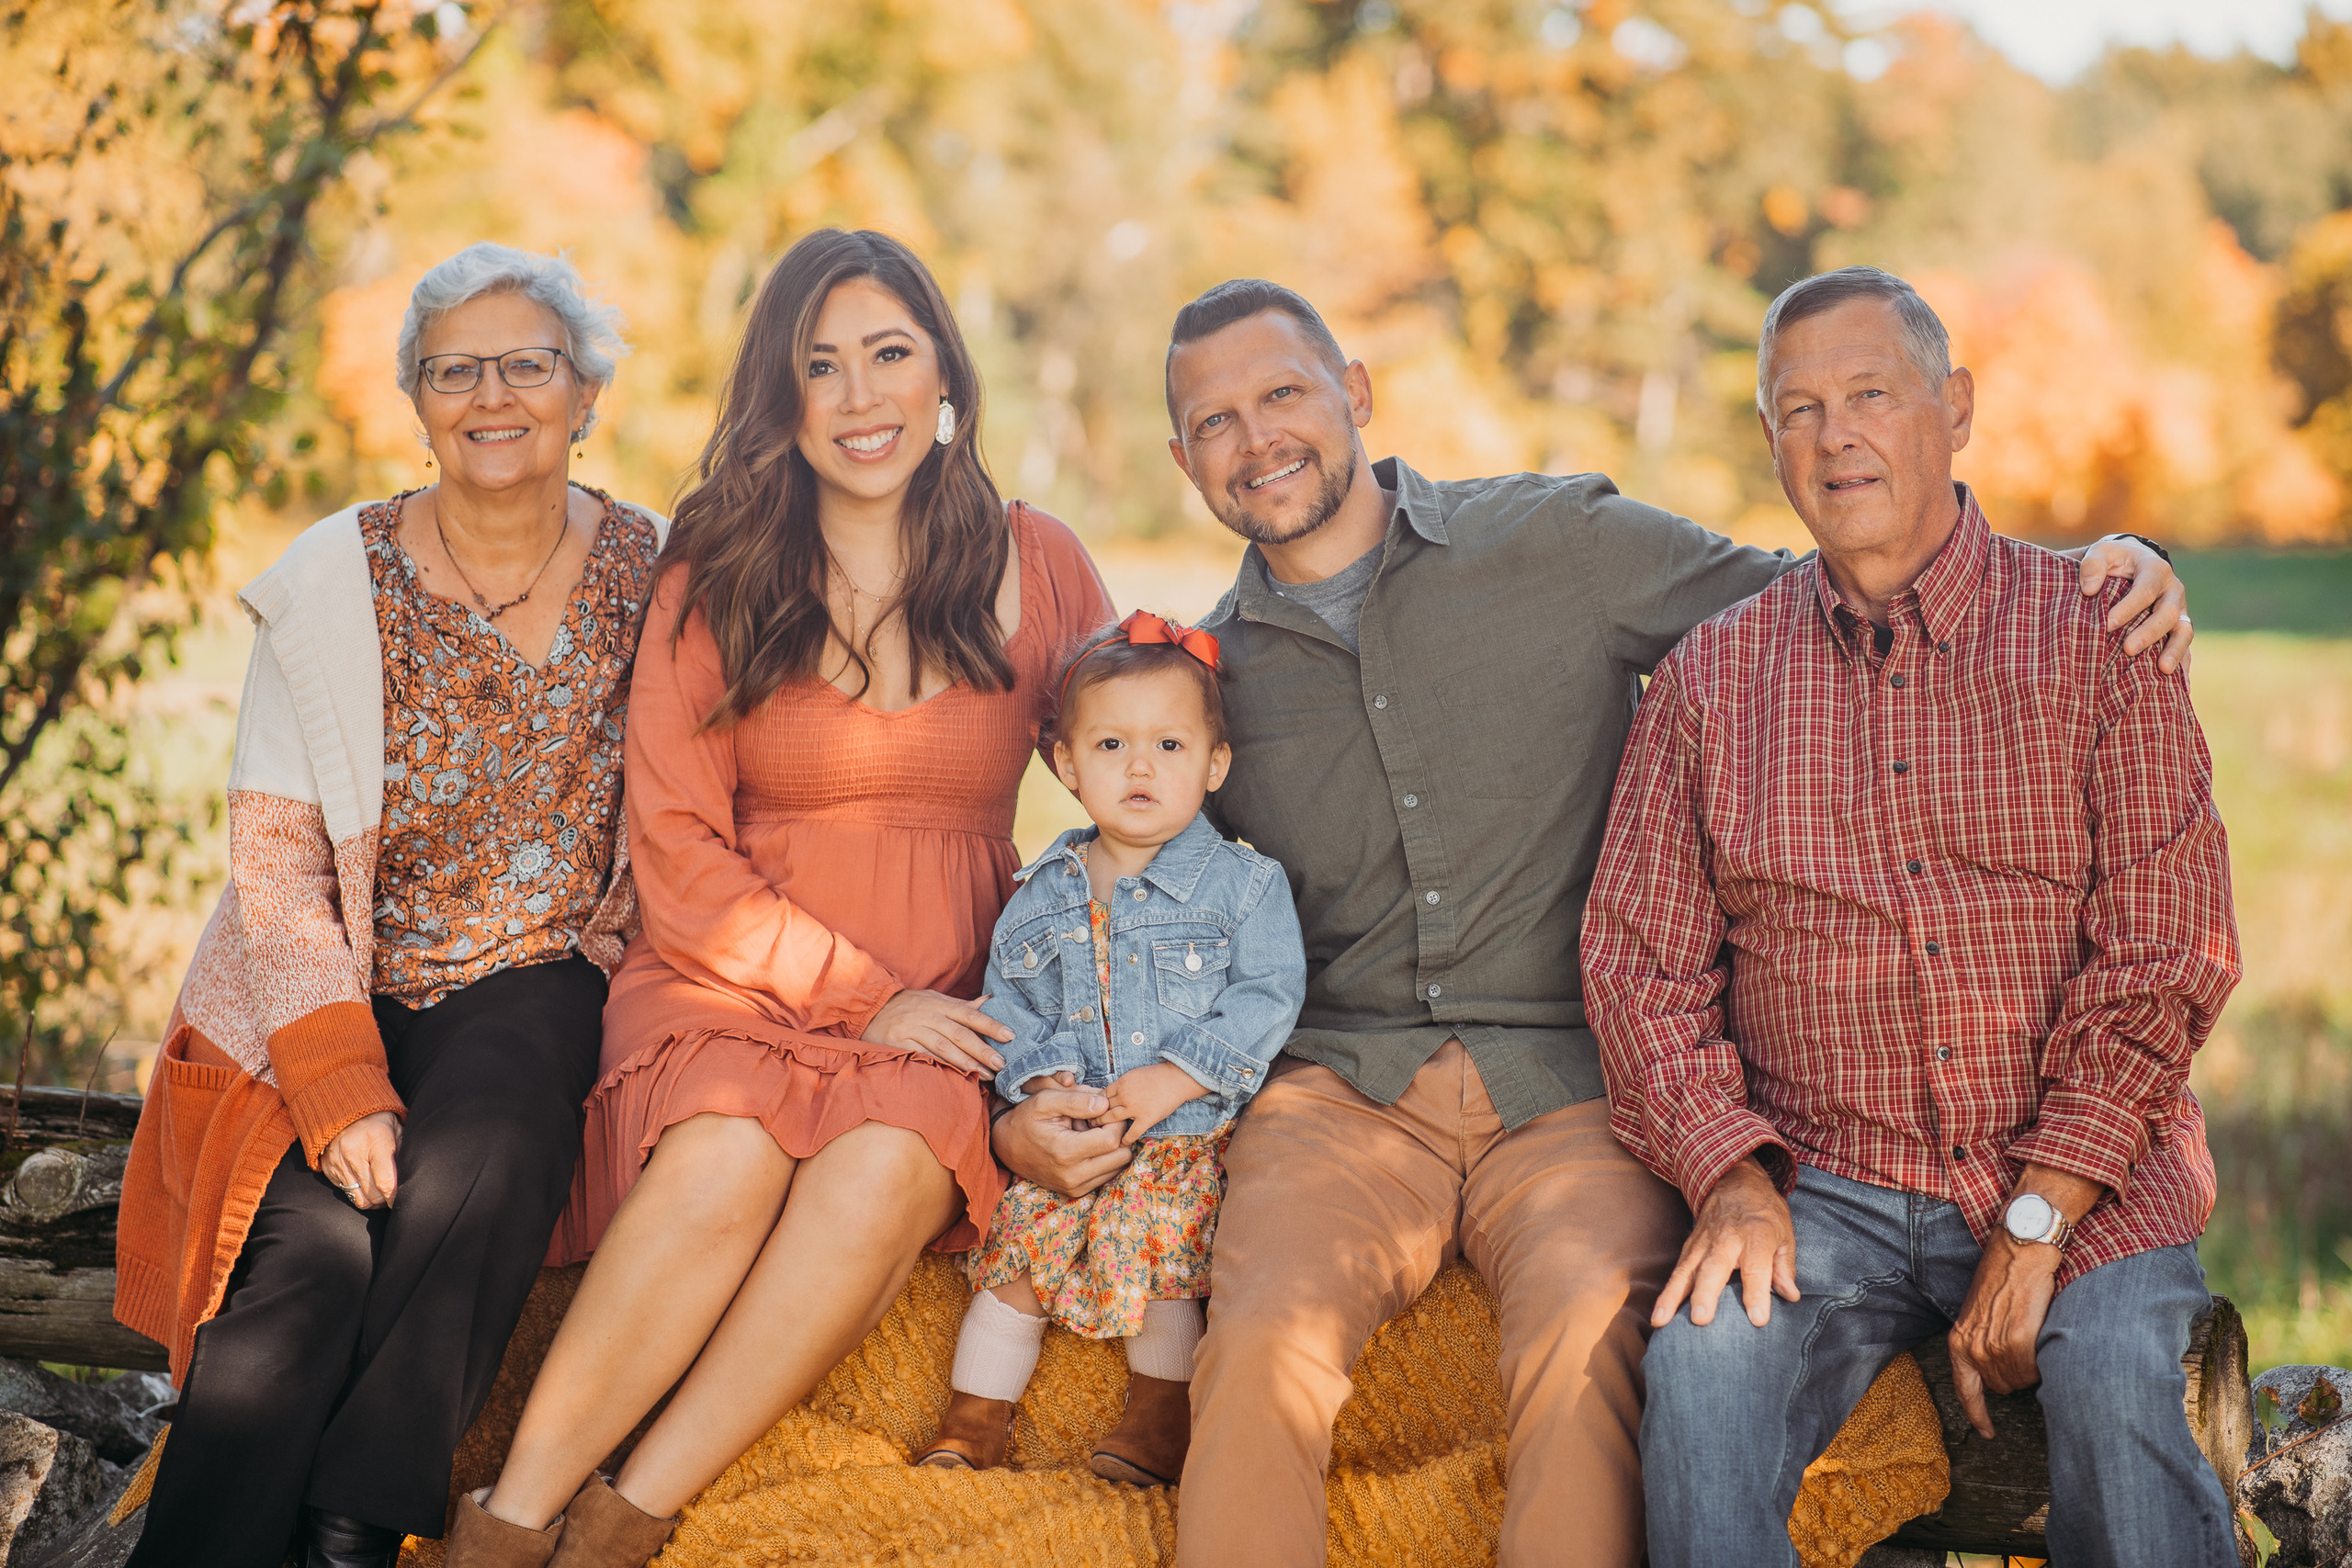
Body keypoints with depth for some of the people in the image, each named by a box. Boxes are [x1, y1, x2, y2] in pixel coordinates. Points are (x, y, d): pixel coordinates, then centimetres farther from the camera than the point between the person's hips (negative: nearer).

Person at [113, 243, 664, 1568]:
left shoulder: (649, 575, 0)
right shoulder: (335, 581, -4)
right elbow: (275, 858, -8)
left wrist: (598, 982, -7)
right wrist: (339, 1086, -18)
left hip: (533, 986, 1)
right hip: (333, 997, -1)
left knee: (478, 1159, -30)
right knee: (317, 1244, -26)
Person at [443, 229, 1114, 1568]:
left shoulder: (1039, 568, 7)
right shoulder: (714, 582, 5)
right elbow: (678, 852, 1)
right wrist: (863, 995, -11)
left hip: (954, 1003, 1)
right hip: (736, 979, -1)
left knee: (886, 1166, -32)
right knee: (728, 1157, -33)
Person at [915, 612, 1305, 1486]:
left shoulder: (1243, 884, -4)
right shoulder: (1042, 895, 7)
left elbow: (1268, 996, -10)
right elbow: (1007, 1000, 10)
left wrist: (1175, 1078, -18)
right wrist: (1044, 1077, -9)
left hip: (1191, 1130, -3)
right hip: (1067, 1133, 3)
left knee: (1159, 1249, -18)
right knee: (1016, 1248, -4)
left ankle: (1162, 1411, 4)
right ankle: (977, 1414, 12)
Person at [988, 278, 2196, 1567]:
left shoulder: (1565, 545, 7)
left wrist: (2078, 574, -5)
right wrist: (1031, 1119, 0)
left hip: (1571, 1086, -1)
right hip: (1340, 1092, 2)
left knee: (1592, 1329, -33)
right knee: (1264, 1341, -29)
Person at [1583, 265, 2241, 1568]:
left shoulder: (2093, 639, 3)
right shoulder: (1712, 678, 10)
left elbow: (2165, 951, -3)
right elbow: (1639, 959, 9)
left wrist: (2036, 1223, -12)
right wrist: (1730, 1179, -8)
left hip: (2082, 1176, -1)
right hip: (1825, 1179, 1)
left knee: (2114, 1385, -29)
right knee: (1701, 1362, -27)